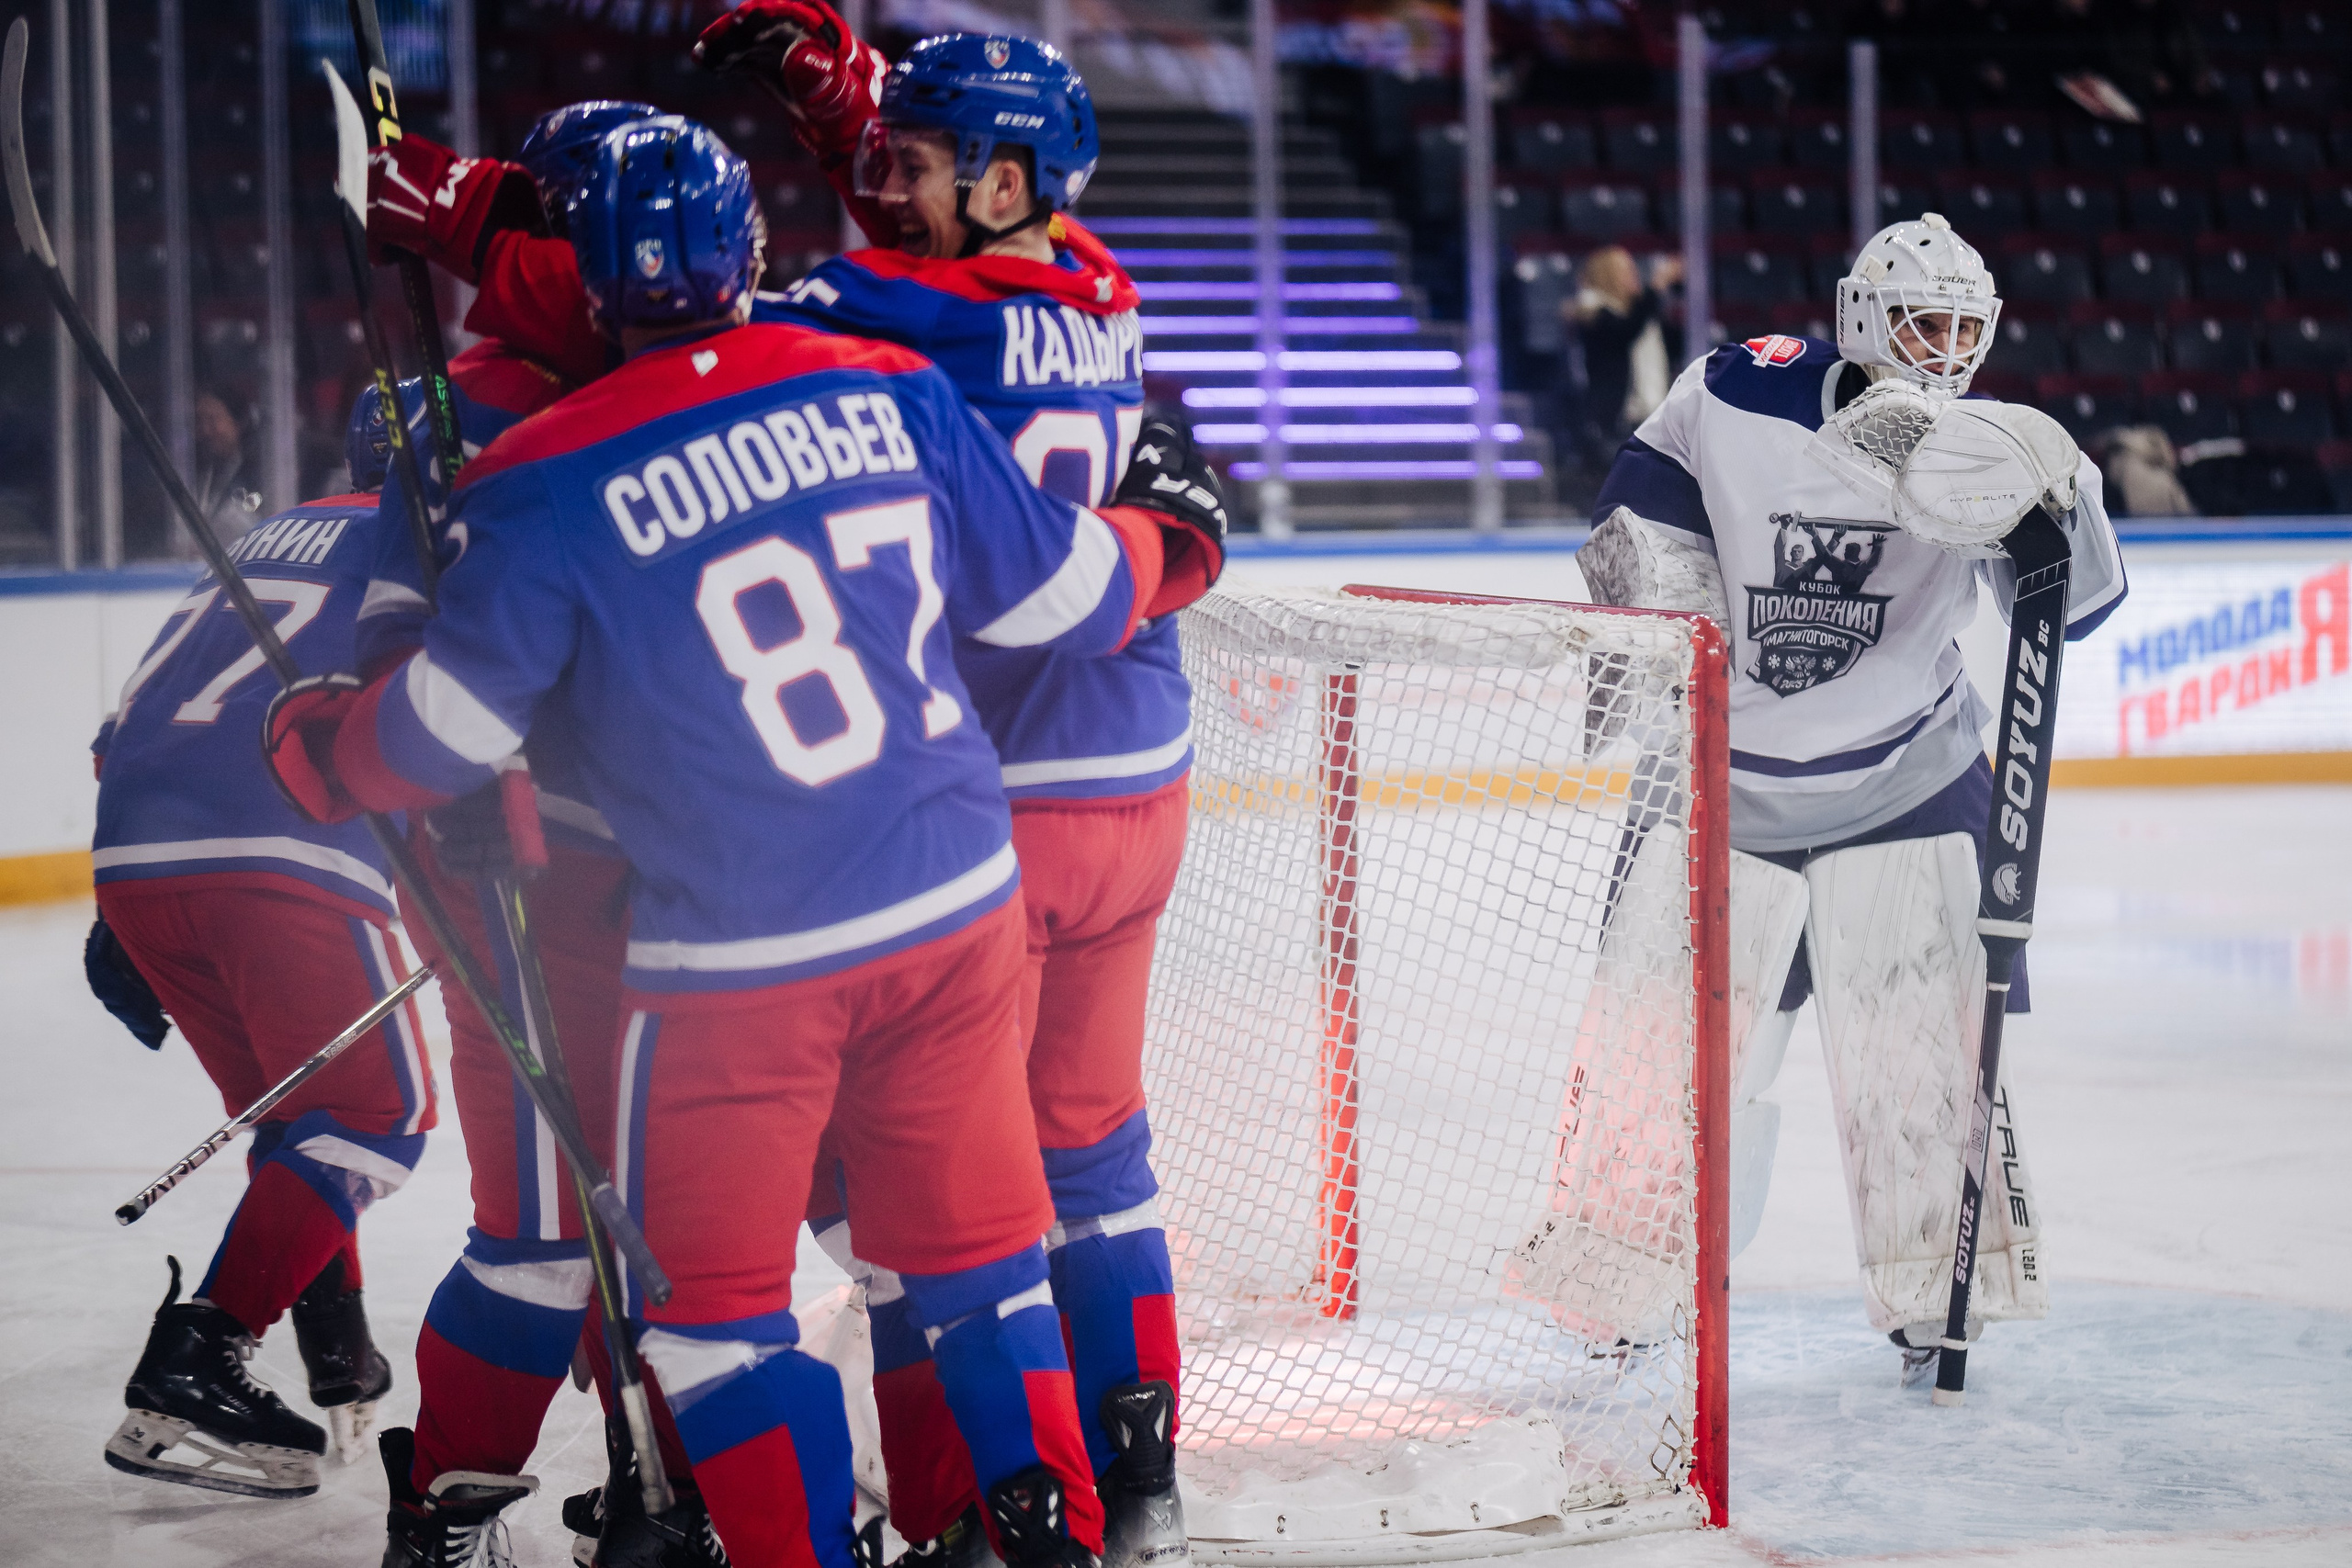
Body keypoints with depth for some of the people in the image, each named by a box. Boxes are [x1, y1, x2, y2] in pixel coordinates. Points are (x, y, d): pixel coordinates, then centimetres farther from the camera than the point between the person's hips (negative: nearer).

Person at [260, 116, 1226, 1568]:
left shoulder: (551, 482, -10)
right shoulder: (891, 392, -1)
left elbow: (447, 734, -4)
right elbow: (1063, 590, 8)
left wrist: (314, 741, 17)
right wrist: (1174, 537, 29)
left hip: (740, 961, -4)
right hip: (959, 904, 4)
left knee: (709, 1287, 10)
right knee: (974, 1239, 18)